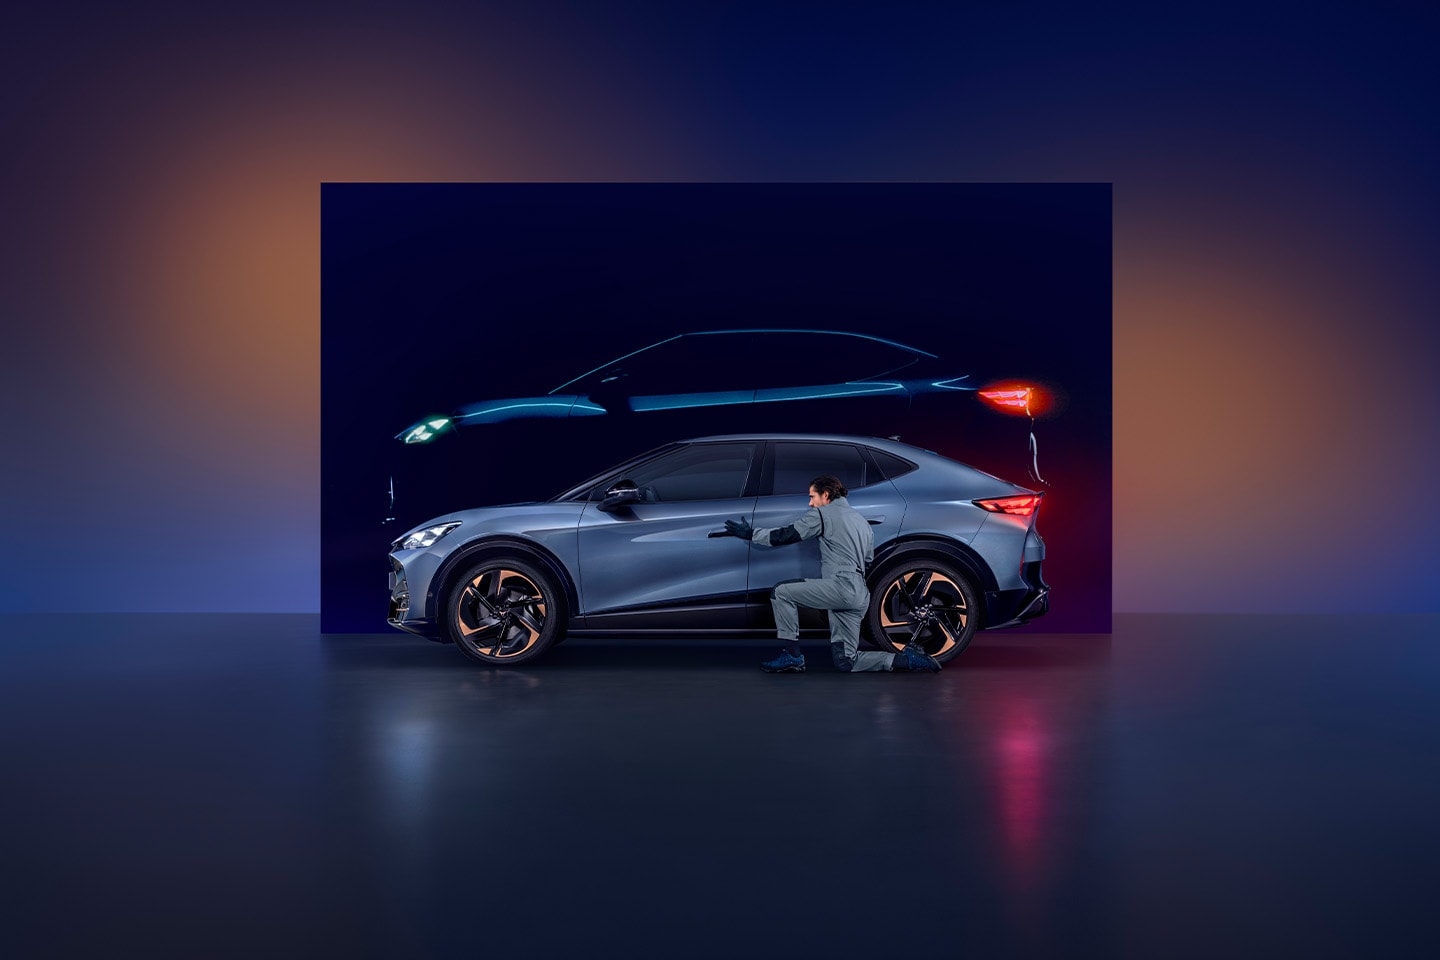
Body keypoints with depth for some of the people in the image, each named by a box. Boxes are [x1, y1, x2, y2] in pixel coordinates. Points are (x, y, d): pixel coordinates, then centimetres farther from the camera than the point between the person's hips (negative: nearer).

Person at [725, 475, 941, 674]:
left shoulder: (824, 513, 2)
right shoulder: (861, 520, 28)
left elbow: (788, 535, 0)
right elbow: (868, 560, 34)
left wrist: (752, 533, 10)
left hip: (841, 586, -9)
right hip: (860, 597, 9)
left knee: (781, 593, -5)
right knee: (845, 661, 8)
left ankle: (792, 655, -8)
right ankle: (907, 659, 3)